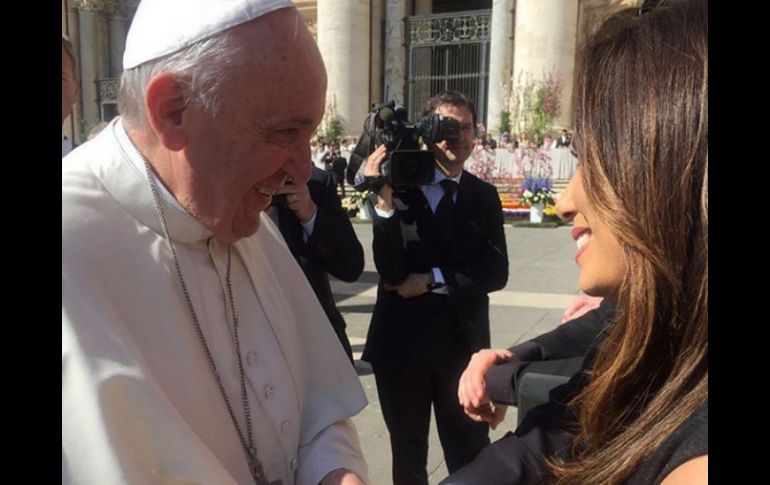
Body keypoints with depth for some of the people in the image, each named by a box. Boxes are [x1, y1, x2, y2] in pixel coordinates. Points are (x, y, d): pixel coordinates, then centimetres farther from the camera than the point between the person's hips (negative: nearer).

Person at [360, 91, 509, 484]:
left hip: (463, 341, 2)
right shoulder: (398, 185, -8)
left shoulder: (484, 196, 3)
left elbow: (495, 272, -4)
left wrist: (432, 279, -14)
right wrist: (383, 199, -28)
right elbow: (390, 272, -17)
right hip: (402, 340, -1)